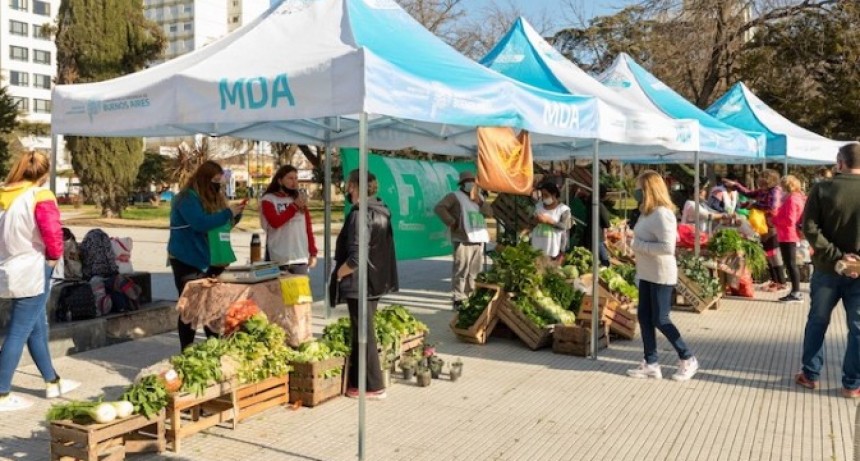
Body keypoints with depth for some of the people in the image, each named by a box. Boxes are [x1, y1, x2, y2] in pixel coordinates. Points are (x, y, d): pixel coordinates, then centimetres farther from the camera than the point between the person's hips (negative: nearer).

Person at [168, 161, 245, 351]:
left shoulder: (212, 197, 12)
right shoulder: (187, 198, -14)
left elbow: (222, 223, 19)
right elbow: (201, 223, -28)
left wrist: (235, 214, 0)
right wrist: (228, 212, -22)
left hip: (207, 258, 8)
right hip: (186, 260, -8)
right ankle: (187, 350, 1)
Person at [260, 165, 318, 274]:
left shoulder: (300, 199, 14)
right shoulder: (269, 199, 2)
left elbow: (308, 227, 13)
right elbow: (275, 222, -14)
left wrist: (313, 253, 6)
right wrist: (295, 206, -11)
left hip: (301, 258, 4)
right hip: (278, 259, -4)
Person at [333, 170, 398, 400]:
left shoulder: (360, 215, -19)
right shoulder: (380, 212, 9)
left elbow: (356, 257, -26)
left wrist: (338, 274, -11)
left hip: (359, 284, -9)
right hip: (377, 283, 9)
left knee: (363, 335, 1)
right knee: (361, 332, 18)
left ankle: (373, 387, 9)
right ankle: (357, 379, 28)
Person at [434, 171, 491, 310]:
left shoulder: (479, 196, 21)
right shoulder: (455, 196, -1)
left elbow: (489, 212, 11)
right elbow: (439, 208, -12)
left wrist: (479, 202, -4)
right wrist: (451, 222, -17)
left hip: (479, 238, 7)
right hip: (463, 239, -7)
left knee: (475, 271, 11)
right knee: (461, 270, -10)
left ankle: (470, 296, 21)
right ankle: (458, 299, -8)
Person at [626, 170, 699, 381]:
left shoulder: (662, 214, -21)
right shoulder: (648, 212, 9)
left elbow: (667, 247, -28)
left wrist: (638, 245, -22)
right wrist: (635, 242, 2)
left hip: (661, 275, -10)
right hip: (647, 274, 10)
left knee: (660, 320, -1)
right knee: (644, 317, 10)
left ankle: (688, 360, 16)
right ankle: (651, 364, 19)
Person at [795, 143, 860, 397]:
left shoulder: (822, 189, -7)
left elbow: (810, 228, -14)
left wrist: (836, 256, -13)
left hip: (827, 268, 0)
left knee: (817, 322, 13)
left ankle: (810, 375, 20)